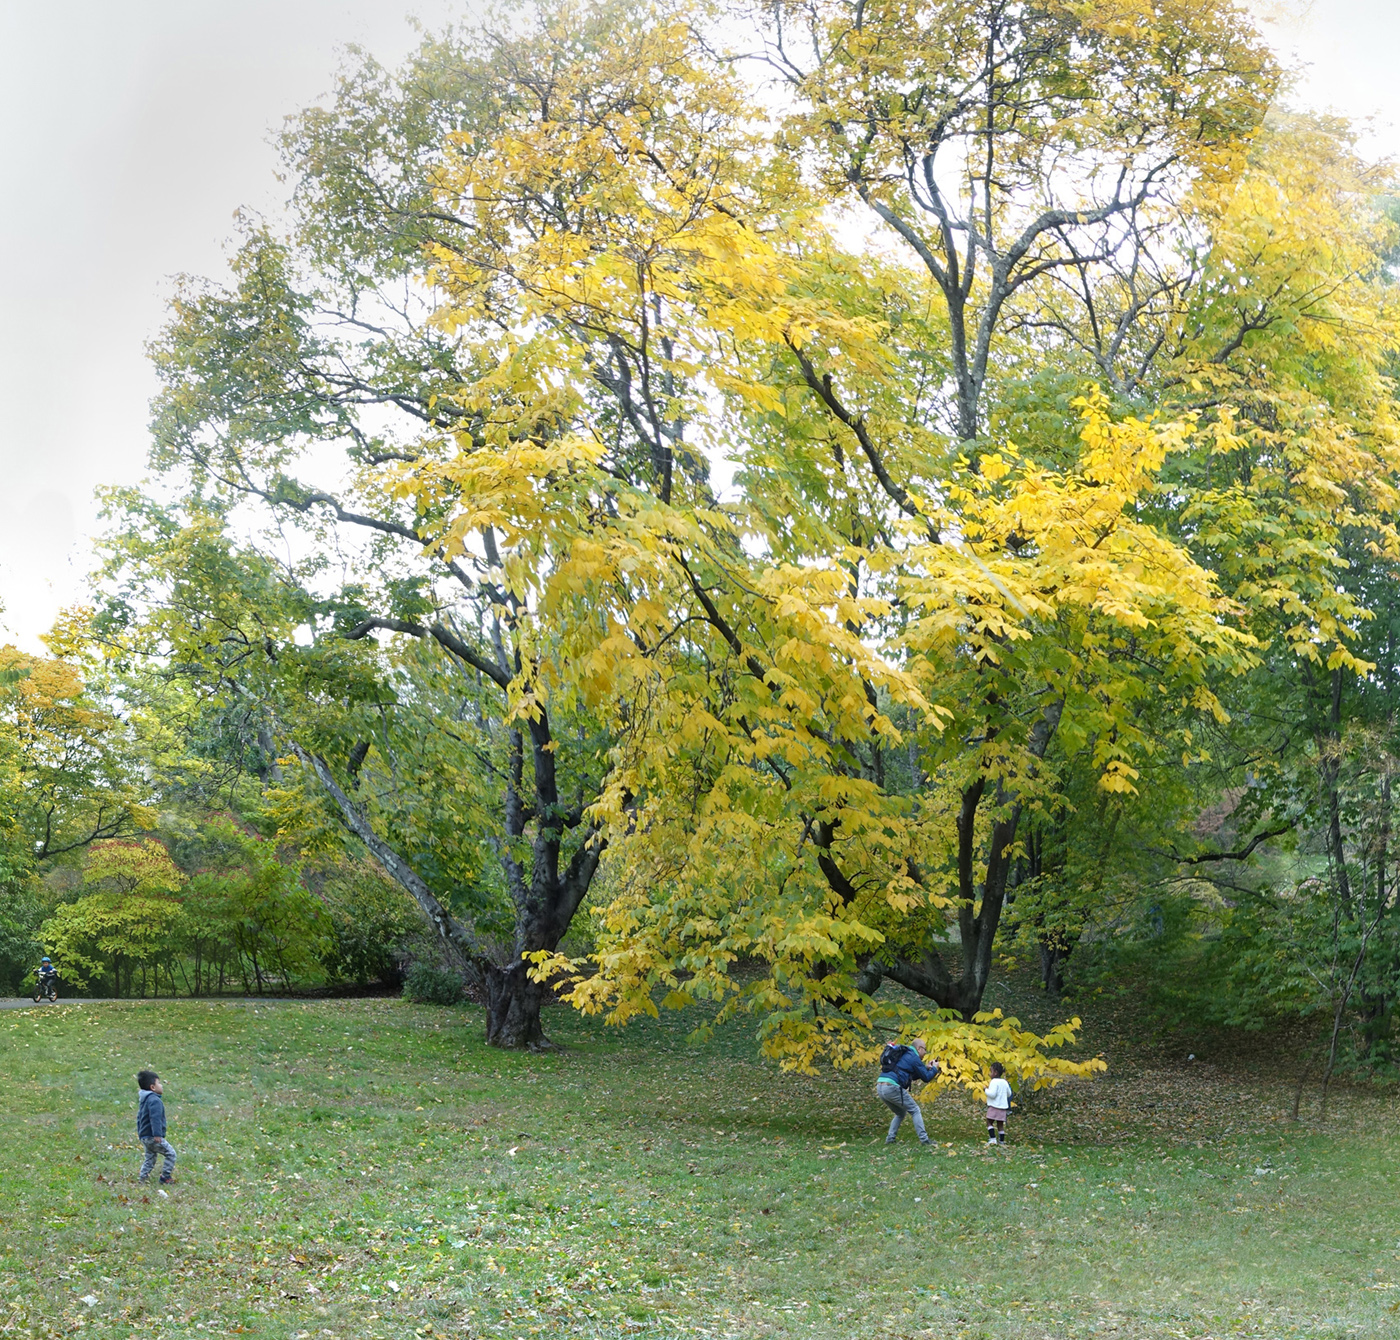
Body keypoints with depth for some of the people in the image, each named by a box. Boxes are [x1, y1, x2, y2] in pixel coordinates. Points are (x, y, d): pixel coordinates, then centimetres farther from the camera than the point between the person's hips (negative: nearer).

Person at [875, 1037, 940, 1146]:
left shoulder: (903, 1054, 26)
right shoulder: (914, 1057, -1)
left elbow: (912, 1075, 35)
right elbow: (926, 1078, 2)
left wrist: (926, 1068, 30)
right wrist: (934, 1068, 19)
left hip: (879, 1088, 8)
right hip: (892, 1087, -8)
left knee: (900, 1113, 24)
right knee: (915, 1110, 4)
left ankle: (890, 1139, 11)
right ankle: (923, 1139, -2)